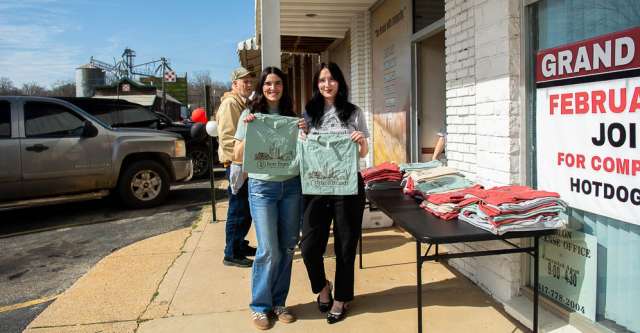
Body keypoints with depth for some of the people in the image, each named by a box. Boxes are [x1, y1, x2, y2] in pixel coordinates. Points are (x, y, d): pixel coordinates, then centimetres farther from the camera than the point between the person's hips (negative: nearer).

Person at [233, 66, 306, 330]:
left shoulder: (291, 115, 8)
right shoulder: (250, 115, 0)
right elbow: (238, 157, -2)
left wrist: (304, 133, -5)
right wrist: (248, 131, -15)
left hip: (291, 186, 3)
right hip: (262, 187, -3)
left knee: (287, 249, 8)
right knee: (269, 251, -4)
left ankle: (278, 303, 24)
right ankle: (260, 306, 15)